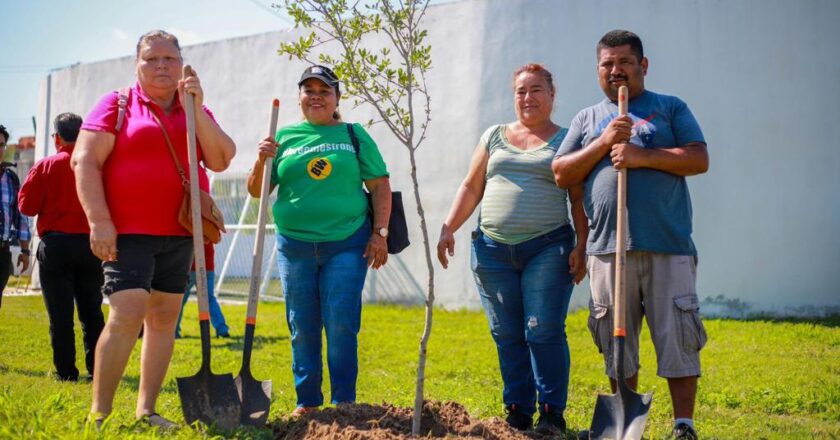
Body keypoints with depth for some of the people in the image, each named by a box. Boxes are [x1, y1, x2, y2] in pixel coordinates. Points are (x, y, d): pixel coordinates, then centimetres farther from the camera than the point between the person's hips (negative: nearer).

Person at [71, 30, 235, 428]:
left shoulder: (196, 111, 13)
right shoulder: (117, 104, 1)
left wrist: (196, 110, -10)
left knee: (165, 317, 6)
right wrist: (99, 221, -16)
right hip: (126, 231, -5)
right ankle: (99, 413, -7)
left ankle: (146, 410, 15)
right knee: (128, 314, -16)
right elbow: (85, 161, -7)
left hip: (179, 233, 5)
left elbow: (220, 160, -1)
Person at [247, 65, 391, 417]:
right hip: (295, 246, 2)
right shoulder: (284, 137, 8)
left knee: (341, 326, -4)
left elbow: (380, 186, 5)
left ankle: (344, 402, 6)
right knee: (302, 329, 8)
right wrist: (262, 161, -11)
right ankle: (307, 402, 19)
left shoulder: (354, 135, 6)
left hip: (347, 245, -2)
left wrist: (379, 233, -3)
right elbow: (256, 192, 8)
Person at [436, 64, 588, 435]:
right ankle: (518, 413, 13)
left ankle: (553, 413, 2)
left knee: (544, 332, -8)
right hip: (493, 249, 3)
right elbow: (471, 188, 16)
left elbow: (580, 199, 2)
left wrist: (580, 246, -8)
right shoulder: (494, 136, 16)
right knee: (507, 336, 5)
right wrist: (448, 228, 5)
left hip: (548, 250, -3)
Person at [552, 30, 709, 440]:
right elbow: (562, 174, 10)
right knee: (616, 343, 7)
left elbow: (699, 159, -1)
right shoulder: (587, 119, 18)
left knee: (678, 339, -3)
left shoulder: (671, 108, 12)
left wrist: (642, 155, -12)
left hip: (668, 245, -2)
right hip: (607, 248, 2)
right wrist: (603, 143, -3)